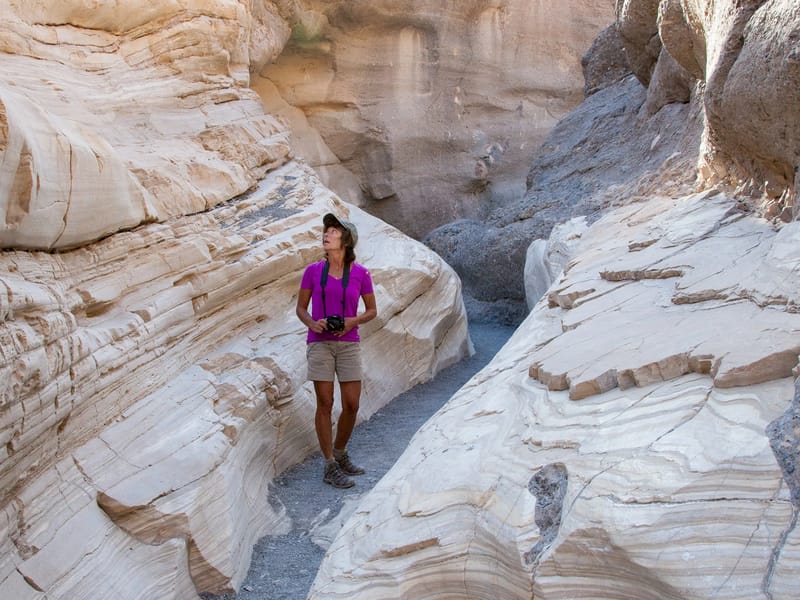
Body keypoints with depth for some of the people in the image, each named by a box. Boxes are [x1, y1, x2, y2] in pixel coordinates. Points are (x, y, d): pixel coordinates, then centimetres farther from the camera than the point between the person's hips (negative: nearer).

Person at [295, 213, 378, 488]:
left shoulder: (361, 273, -1)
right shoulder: (313, 270, -1)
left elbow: (372, 311, 7)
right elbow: (300, 308, 5)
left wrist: (353, 321, -13)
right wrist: (312, 324, -17)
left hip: (348, 344, 1)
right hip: (319, 344, -1)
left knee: (352, 405, 0)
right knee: (325, 404, -3)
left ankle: (340, 454, 25)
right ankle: (330, 468, 7)